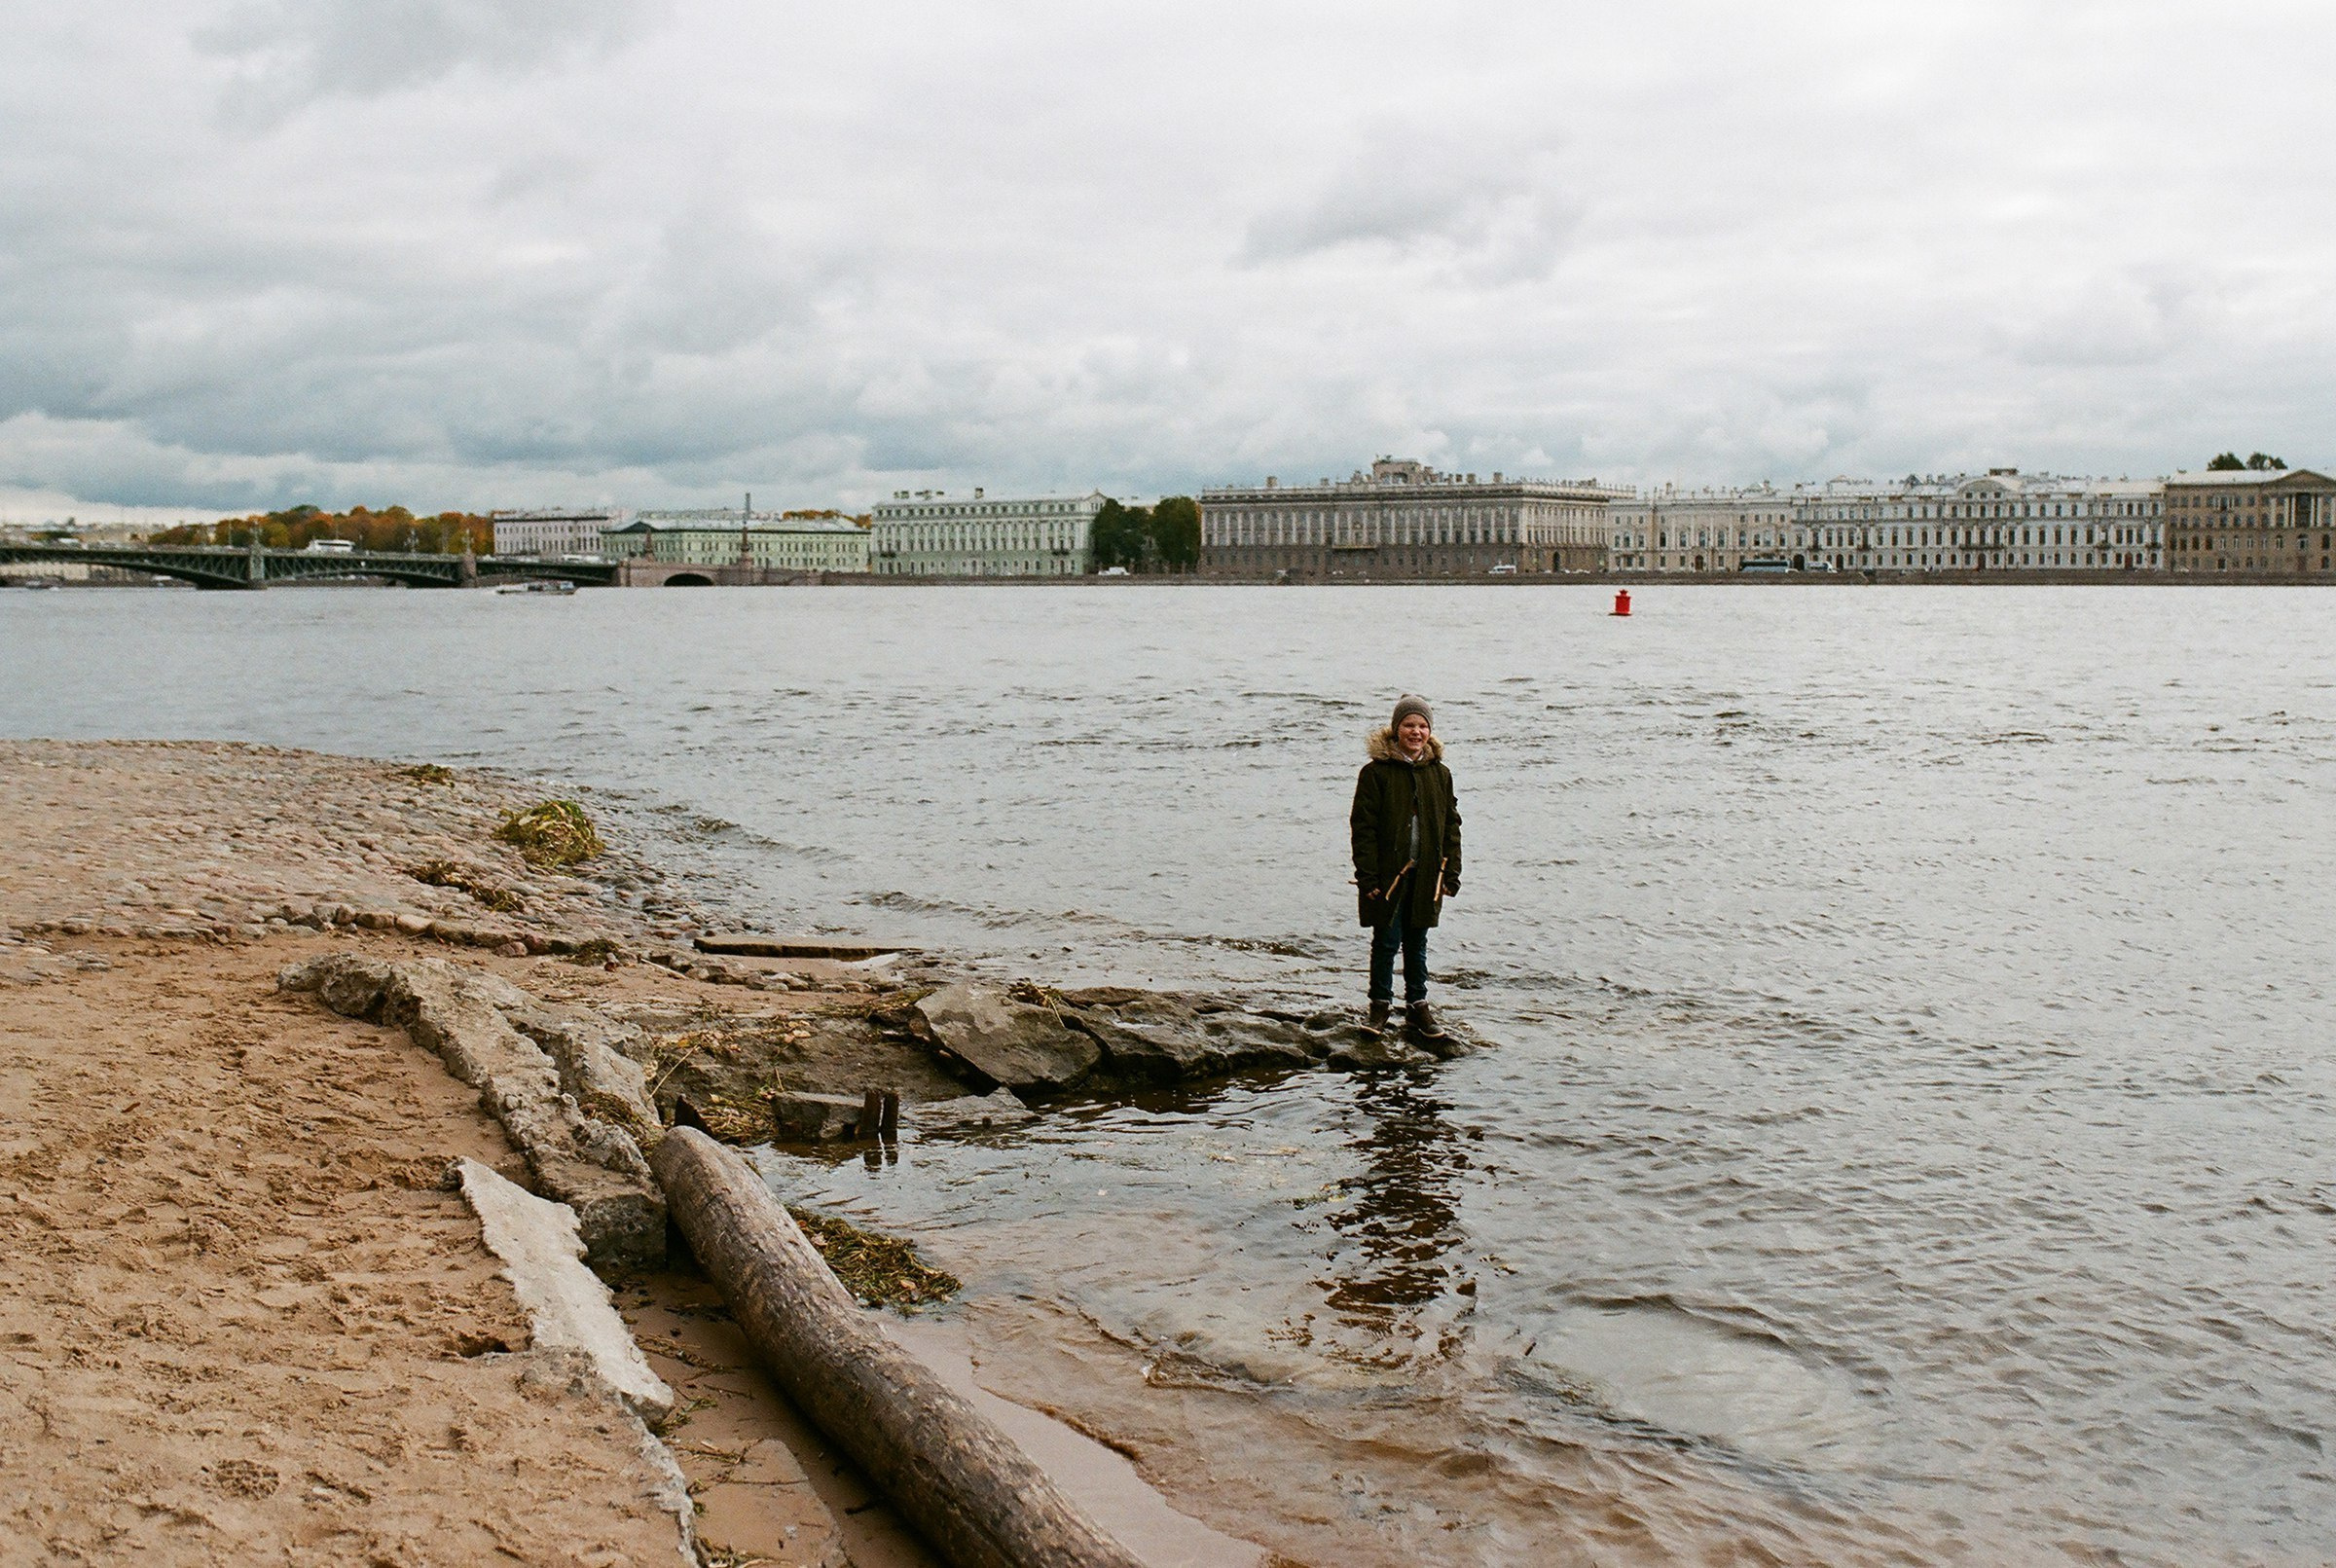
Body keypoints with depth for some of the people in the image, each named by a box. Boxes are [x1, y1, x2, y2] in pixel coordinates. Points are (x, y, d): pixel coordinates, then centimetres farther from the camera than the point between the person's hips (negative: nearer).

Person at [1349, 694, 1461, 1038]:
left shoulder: (1439, 773, 7)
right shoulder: (1376, 772, -7)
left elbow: (1451, 825, 12)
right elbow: (1363, 826, -8)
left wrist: (1451, 873, 7)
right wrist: (1367, 876, -12)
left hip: (1425, 874, 4)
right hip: (1387, 873, -4)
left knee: (1417, 944, 13)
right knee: (1386, 941, 1)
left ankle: (1417, 1005, 24)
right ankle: (1381, 1003, 17)